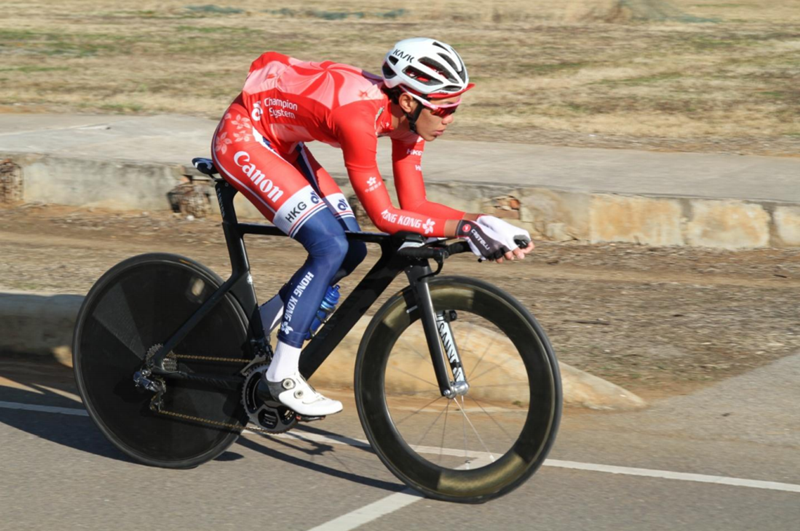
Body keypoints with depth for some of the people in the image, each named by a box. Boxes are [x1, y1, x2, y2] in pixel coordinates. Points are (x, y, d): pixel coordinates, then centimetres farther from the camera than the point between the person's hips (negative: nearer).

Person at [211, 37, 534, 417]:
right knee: (331, 247, -19)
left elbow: (414, 205, -6)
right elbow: (384, 217, -31)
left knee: (351, 251, 2)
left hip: (279, 142, 9)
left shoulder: (407, 116, -10)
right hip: (241, 138, -9)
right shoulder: (359, 116, -34)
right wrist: (464, 229, -35)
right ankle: (282, 375, -11)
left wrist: (483, 224, -18)